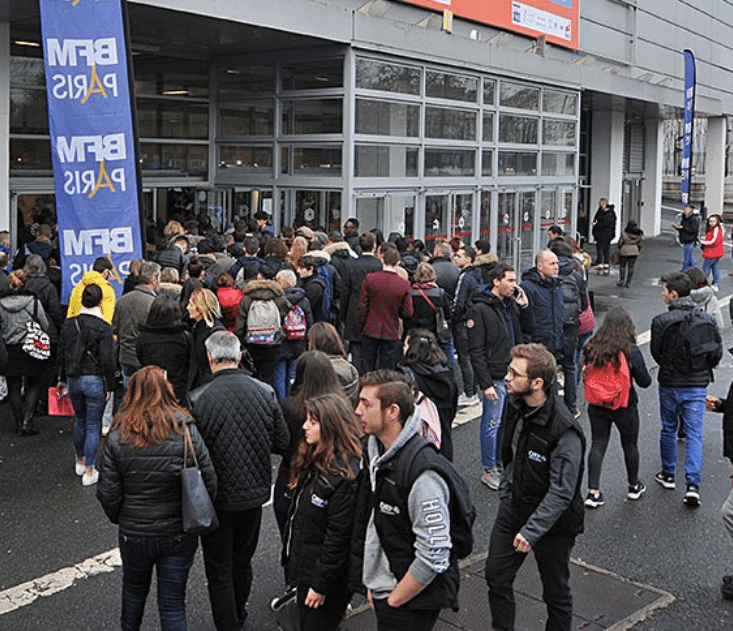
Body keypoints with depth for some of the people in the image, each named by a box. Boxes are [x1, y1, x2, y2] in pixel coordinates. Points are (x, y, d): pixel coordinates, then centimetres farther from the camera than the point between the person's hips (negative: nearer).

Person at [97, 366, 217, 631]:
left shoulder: (117, 437, -13)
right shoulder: (186, 431, -14)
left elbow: (108, 493, -9)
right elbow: (210, 483, -12)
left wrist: (119, 519, 11)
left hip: (134, 533, 1)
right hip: (180, 535, -1)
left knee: (133, 591, 27)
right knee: (173, 603, 12)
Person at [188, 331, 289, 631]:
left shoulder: (198, 400, -21)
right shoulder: (266, 393, -10)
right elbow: (283, 444, -3)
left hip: (217, 499, -4)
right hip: (254, 493, 5)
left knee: (219, 570, 12)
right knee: (242, 562, 25)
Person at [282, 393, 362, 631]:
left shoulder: (346, 475, -25)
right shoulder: (313, 462, 4)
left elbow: (339, 536, -23)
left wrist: (321, 584, -19)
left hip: (328, 575, -9)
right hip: (304, 567, 9)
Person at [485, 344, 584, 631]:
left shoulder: (565, 431, -29)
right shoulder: (514, 404, -6)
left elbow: (561, 492, -25)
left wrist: (531, 531, -24)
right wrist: (505, 491, 12)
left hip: (551, 522, -7)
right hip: (513, 510, 7)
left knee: (556, 592, 12)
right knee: (496, 577, 16)